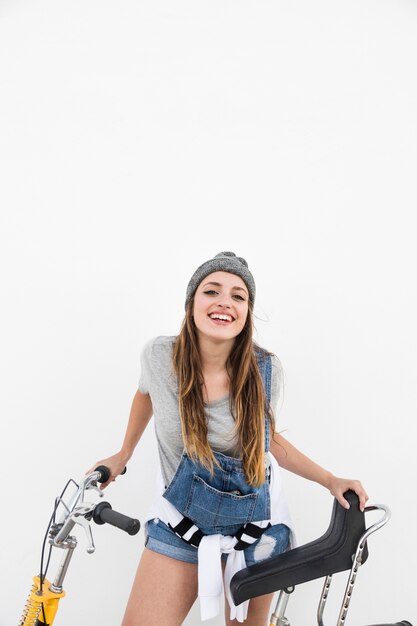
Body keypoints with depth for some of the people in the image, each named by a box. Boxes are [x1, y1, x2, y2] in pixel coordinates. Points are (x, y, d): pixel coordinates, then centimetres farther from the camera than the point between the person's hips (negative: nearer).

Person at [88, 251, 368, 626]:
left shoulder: (266, 370, -15)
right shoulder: (159, 355, -16)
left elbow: (266, 437, 3)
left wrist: (331, 481, -1)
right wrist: (124, 454, 18)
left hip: (256, 525, 1)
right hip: (180, 524, 0)